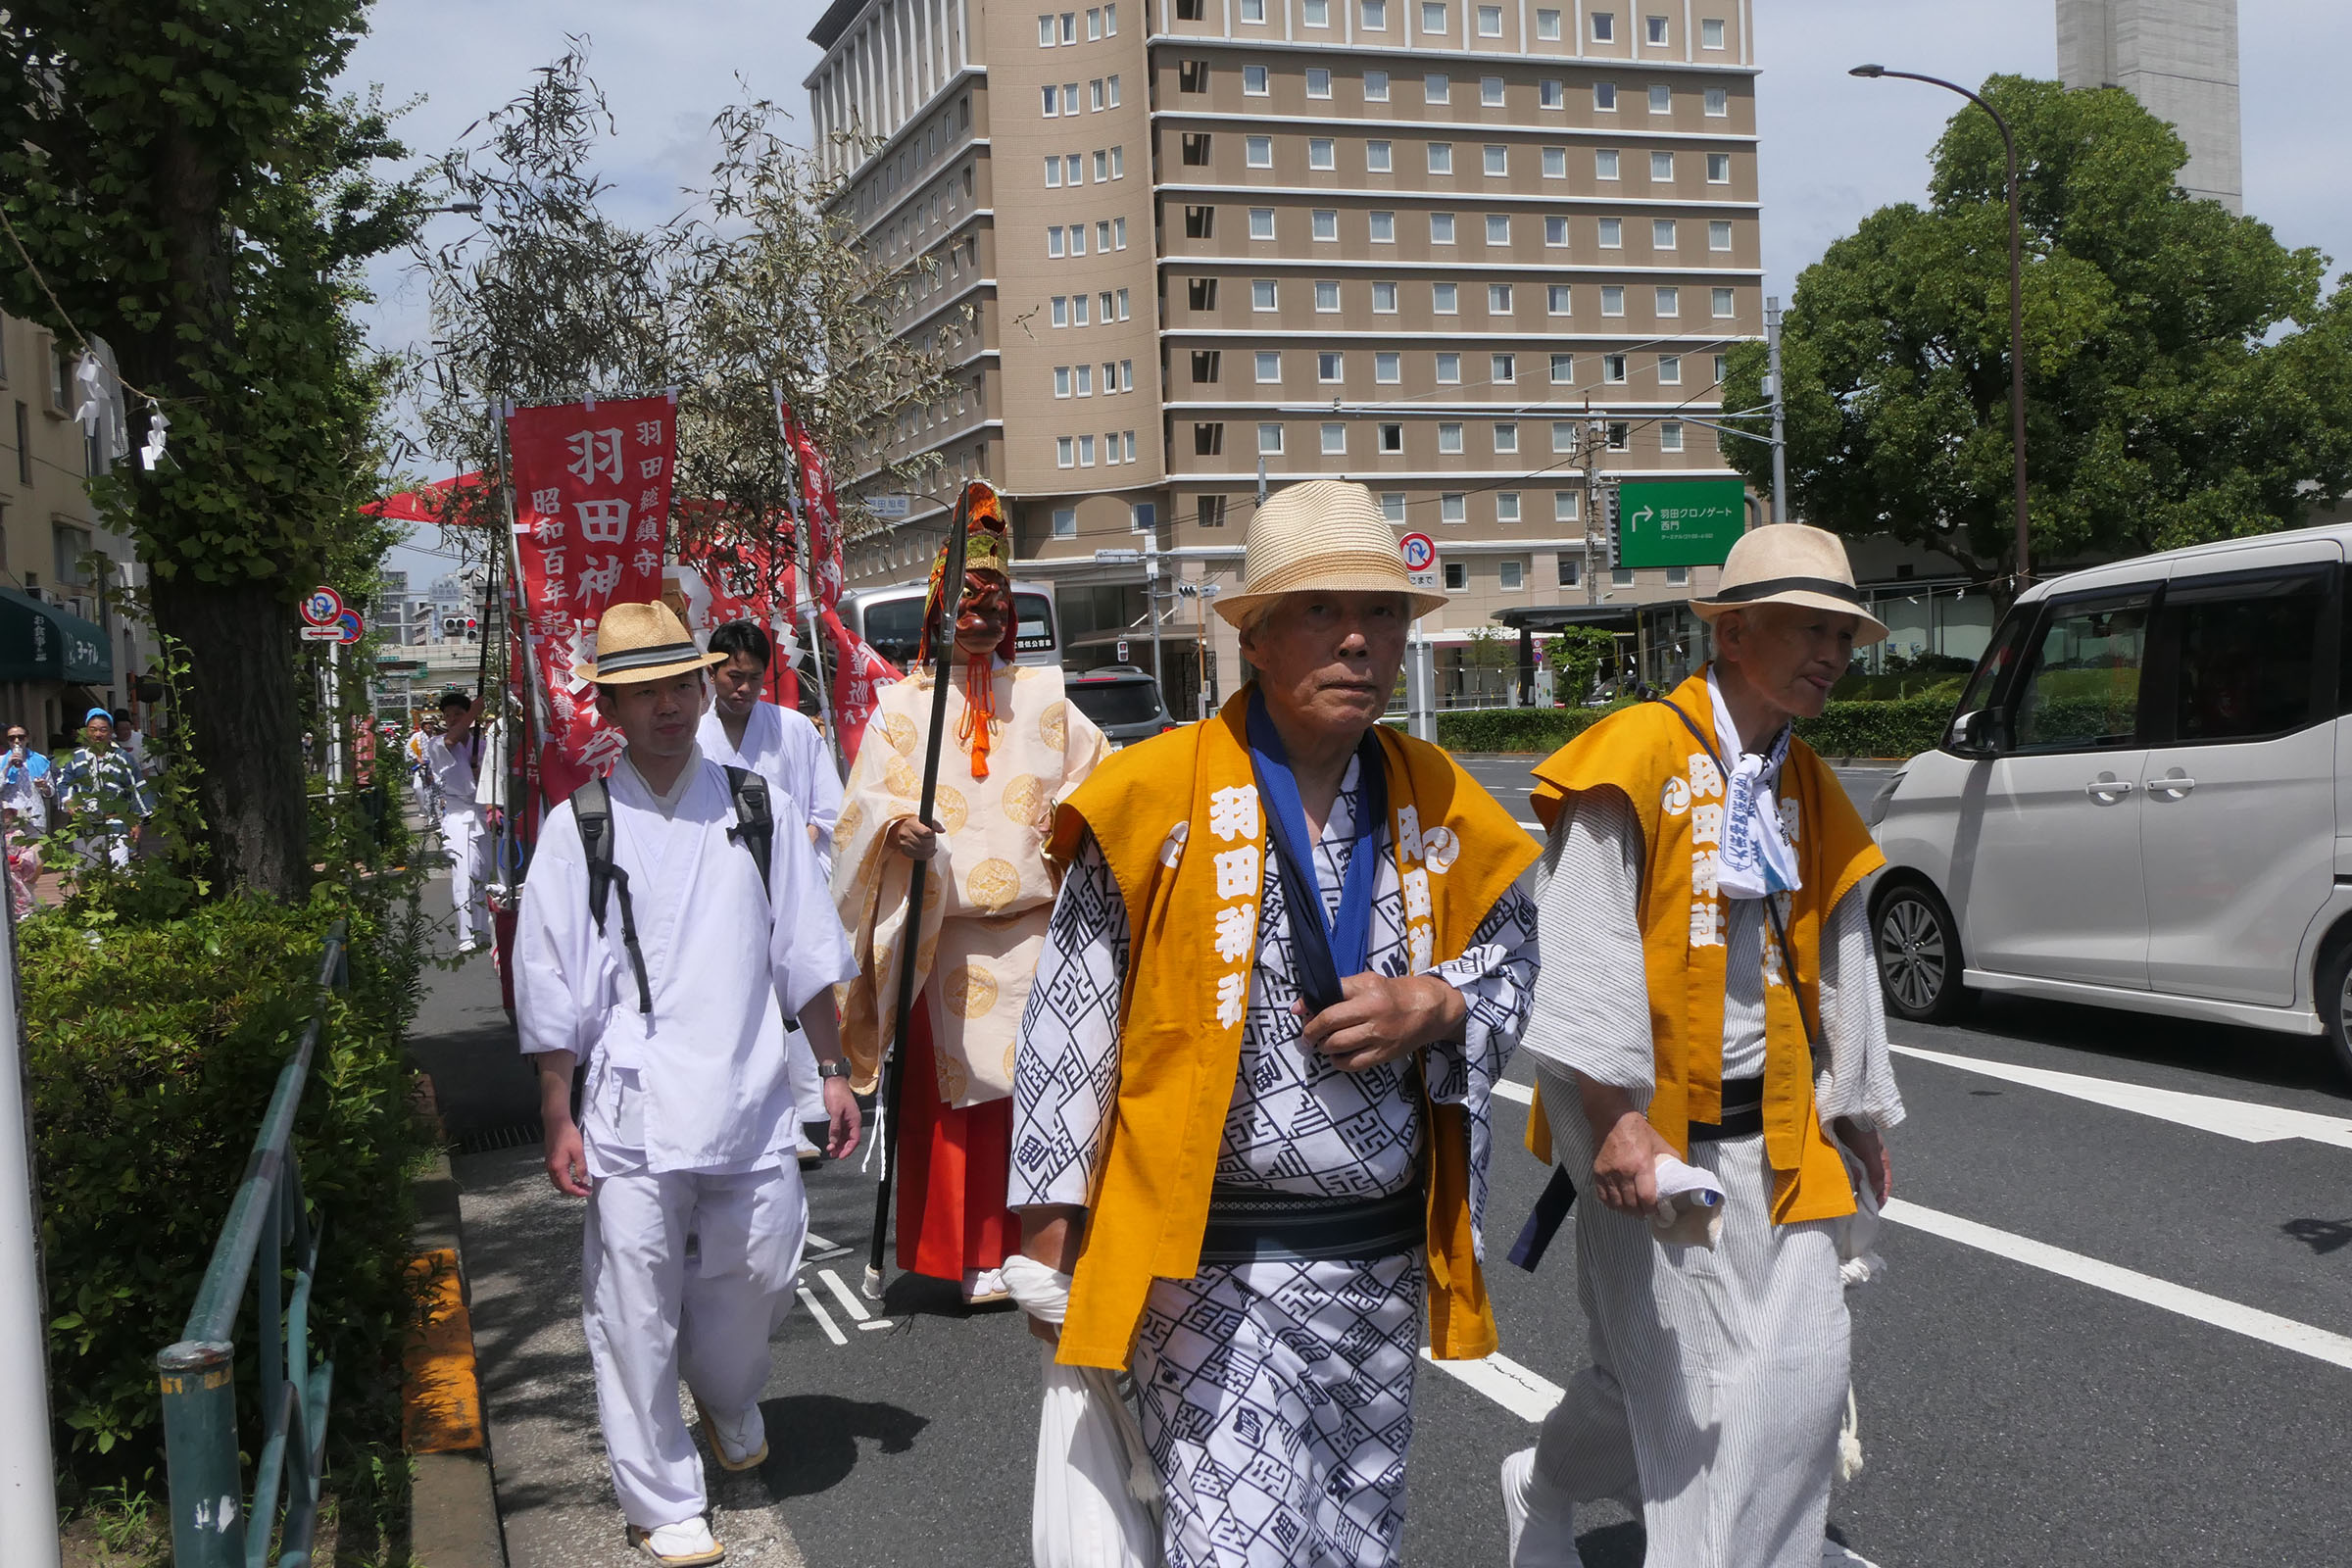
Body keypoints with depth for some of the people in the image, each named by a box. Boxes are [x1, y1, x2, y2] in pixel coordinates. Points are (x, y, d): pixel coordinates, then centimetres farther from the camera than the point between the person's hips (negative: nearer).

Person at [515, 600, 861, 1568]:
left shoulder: (756, 811, 5)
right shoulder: (580, 828, -1)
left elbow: (804, 956, 11)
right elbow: (551, 989, 1)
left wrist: (832, 1073, 10)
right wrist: (558, 1120, -1)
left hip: (751, 1096, 2)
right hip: (635, 1112, -2)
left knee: (759, 1271, 12)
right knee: (637, 1312, 1)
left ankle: (729, 1398, 45)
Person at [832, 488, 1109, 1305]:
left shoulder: (1044, 696, 15)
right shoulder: (903, 705, 8)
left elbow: (1097, 777, 15)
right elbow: (869, 800, -1)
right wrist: (898, 824, -22)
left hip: (1036, 924, 2)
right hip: (946, 931, -2)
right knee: (958, 1086, -3)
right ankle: (975, 1254, 6)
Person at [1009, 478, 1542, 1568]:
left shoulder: (1442, 807, 4)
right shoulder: (1157, 798, -10)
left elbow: (1510, 962, 16)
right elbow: (1070, 1021, -5)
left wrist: (1436, 1008, -8)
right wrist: (1052, 1228, -4)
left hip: (1384, 1260, 5)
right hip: (1209, 1266, -5)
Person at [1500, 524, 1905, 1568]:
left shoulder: (1807, 789, 14)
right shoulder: (1641, 756, -11)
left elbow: (1839, 963, 22)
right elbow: (1587, 953, -18)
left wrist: (1861, 1107, 25)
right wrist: (1612, 1118, -24)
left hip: (1773, 1136, 8)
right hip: (1651, 1138, -8)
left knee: (1801, 1373, 10)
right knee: (1696, 1386, -3)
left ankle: (1548, 1481, 32)